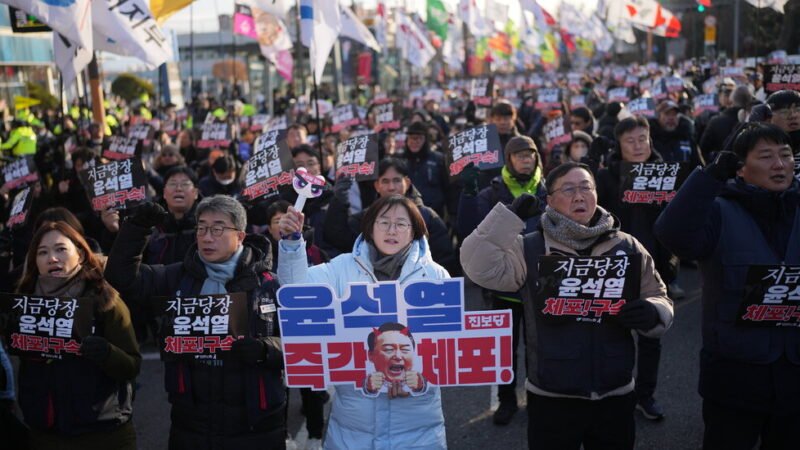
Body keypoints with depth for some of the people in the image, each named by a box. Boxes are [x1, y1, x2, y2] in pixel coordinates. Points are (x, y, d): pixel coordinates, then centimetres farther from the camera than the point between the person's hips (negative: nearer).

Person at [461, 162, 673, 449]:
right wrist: (510, 216, -18)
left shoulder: (628, 247, 5)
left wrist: (651, 313, -13)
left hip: (616, 397, 3)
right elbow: (481, 267, -16)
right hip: (551, 400, -2)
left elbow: (659, 299, 10)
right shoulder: (530, 250, -2)